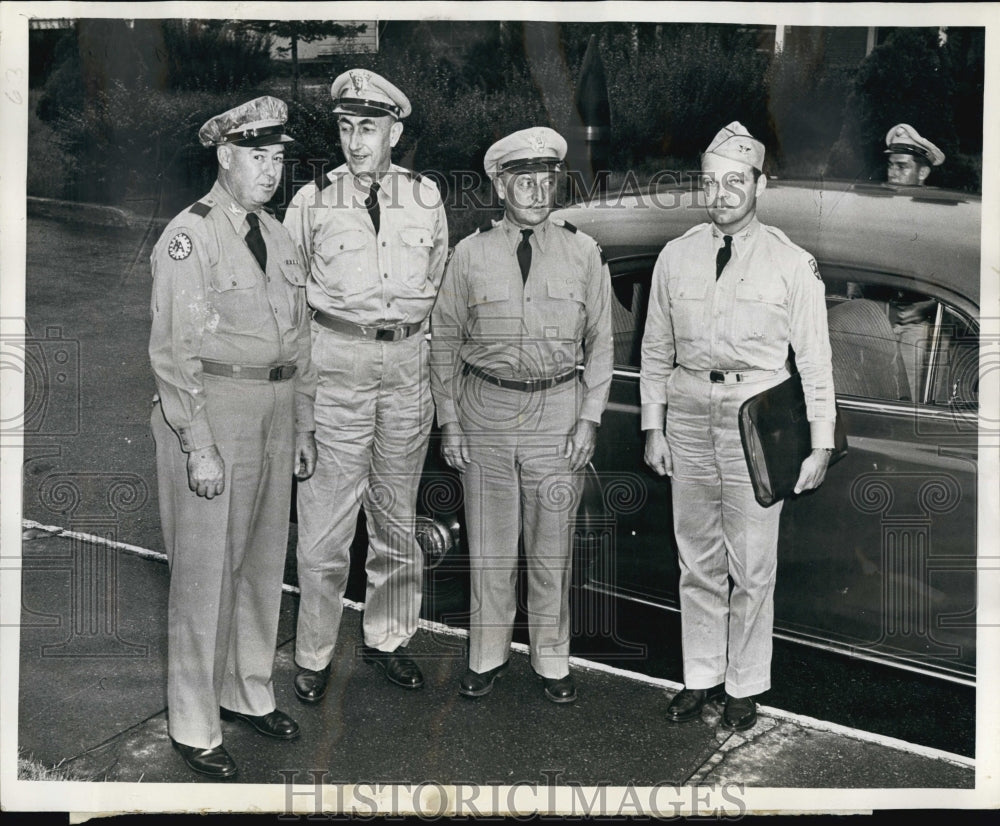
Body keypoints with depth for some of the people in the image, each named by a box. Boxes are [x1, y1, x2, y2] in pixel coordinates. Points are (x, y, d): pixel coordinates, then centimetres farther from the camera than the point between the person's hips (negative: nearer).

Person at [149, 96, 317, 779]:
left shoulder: (277, 235, 13)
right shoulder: (190, 236, -9)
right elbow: (174, 350, -13)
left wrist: (304, 425, 14)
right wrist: (199, 444, -18)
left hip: (275, 406, 7)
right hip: (211, 407, -7)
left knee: (264, 560, 16)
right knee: (206, 569, 0)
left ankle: (249, 691, 34)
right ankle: (194, 725, 16)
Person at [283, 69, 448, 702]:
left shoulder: (426, 199, 6)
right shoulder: (312, 201, 0)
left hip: (407, 361, 3)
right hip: (335, 364, -2)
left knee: (398, 517, 12)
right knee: (324, 523, -3)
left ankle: (388, 638, 29)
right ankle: (315, 655, 14)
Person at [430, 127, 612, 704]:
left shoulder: (583, 253, 1)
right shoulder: (471, 254, 0)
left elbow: (600, 342, 5)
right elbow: (446, 340, 6)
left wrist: (590, 418, -2)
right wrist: (449, 421, 1)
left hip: (557, 408, 0)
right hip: (485, 408, 0)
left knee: (553, 544, 10)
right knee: (490, 546, 9)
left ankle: (552, 659, 27)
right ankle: (488, 654, 28)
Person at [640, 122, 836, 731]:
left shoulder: (791, 262, 0)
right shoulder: (676, 257, 8)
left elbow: (815, 360, 0)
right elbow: (657, 350, 12)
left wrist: (820, 444, -3)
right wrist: (653, 427, 8)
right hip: (689, 412, 3)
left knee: (753, 566, 3)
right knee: (698, 561, 12)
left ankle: (746, 686, 20)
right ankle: (701, 676, 26)